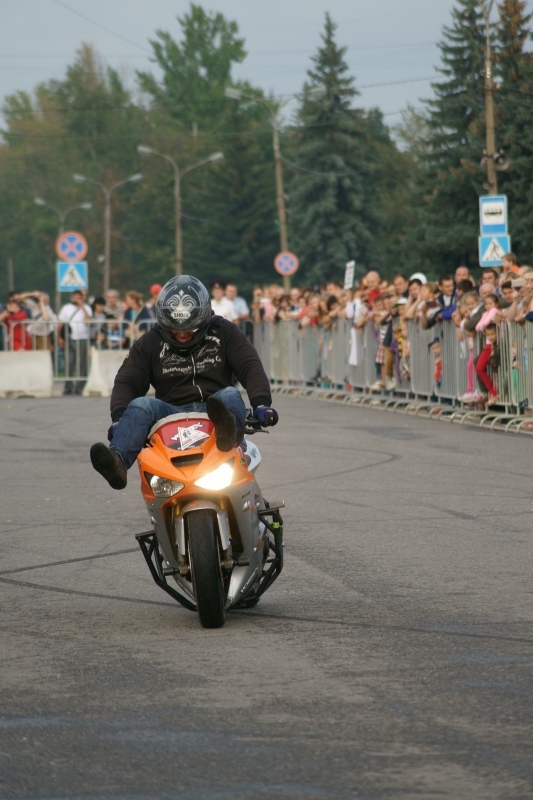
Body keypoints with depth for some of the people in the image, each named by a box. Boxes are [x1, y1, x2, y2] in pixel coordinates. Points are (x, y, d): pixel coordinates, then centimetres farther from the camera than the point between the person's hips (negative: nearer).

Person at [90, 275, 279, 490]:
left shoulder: (224, 333, 10)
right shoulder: (150, 343, 12)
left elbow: (250, 367, 1)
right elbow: (127, 382, 4)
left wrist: (261, 403, -18)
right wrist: (119, 418, -16)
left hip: (213, 413, 0)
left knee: (230, 395, -32)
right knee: (141, 405, -29)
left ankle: (228, 431, -70)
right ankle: (118, 460, -58)